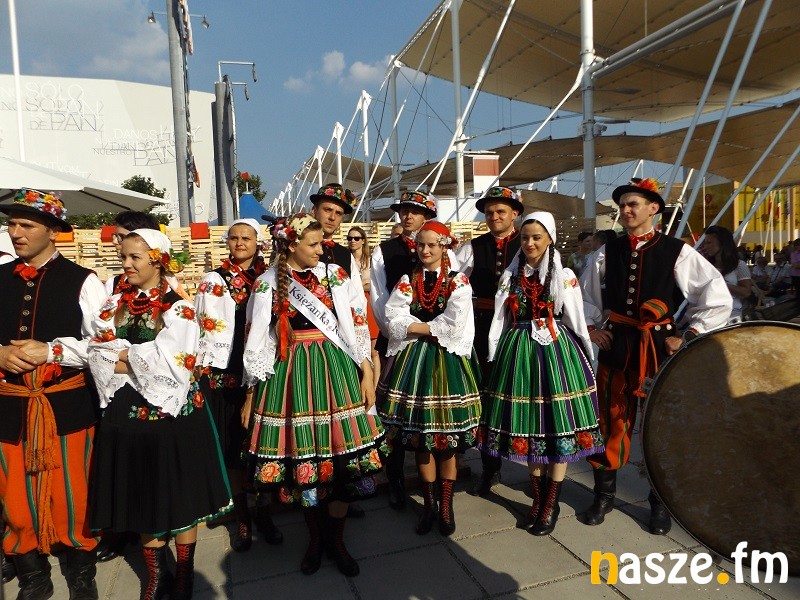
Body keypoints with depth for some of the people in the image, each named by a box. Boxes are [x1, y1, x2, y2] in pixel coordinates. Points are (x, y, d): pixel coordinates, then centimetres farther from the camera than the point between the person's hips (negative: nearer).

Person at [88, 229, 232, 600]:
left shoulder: (178, 308, -8)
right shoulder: (113, 306, 7)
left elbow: (169, 364, -17)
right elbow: (97, 358, -3)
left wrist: (124, 355, -8)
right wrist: (143, 361, -16)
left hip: (172, 412, -5)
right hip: (127, 413, 5)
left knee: (180, 497, 7)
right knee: (142, 498, 15)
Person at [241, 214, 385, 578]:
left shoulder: (335, 275, 3)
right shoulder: (267, 284, 1)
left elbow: (358, 324, 3)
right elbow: (256, 341, 4)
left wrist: (367, 372, -1)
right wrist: (251, 393, 5)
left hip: (335, 369, 1)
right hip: (289, 374, 0)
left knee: (340, 456, 2)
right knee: (301, 456, 6)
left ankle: (336, 539, 23)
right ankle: (314, 537, 29)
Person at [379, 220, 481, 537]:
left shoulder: (458, 281, 1)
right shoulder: (407, 281, 9)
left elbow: (454, 322, -13)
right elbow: (394, 319, -5)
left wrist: (418, 326, -6)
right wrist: (433, 327, -11)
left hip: (448, 359, -2)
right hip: (414, 358, 3)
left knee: (449, 438, 2)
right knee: (420, 436, 7)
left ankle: (446, 505, 20)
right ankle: (429, 503, 24)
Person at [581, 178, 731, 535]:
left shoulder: (677, 252, -7)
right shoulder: (607, 252, 2)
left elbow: (719, 299, -5)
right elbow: (585, 294, 16)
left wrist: (688, 337, -7)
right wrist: (591, 327, 5)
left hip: (659, 347, -2)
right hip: (615, 345, 3)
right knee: (610, 421, 9)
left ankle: (660, 503, 26)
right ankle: (604, 495, 26)